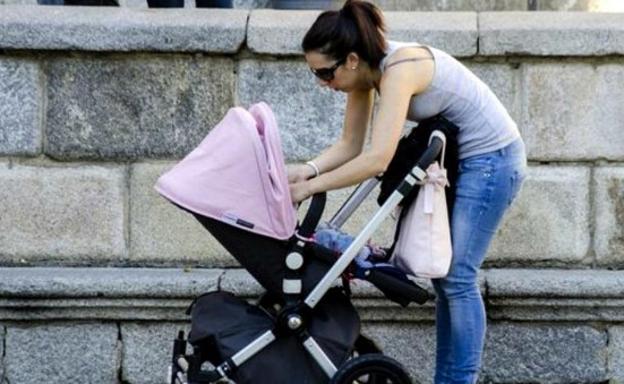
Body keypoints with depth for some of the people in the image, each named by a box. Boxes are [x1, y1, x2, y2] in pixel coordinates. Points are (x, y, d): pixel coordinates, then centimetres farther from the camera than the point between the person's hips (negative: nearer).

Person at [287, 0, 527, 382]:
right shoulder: (366, 71, -4)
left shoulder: (399, 68, -30)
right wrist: (310, 169, -18)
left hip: (491, 158, -9)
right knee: (444, 275, 11)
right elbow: (350, 144, -1)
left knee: (457, 277, -9)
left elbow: (377, 159, -35)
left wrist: (310, 187, -30)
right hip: (457, 157, 9)